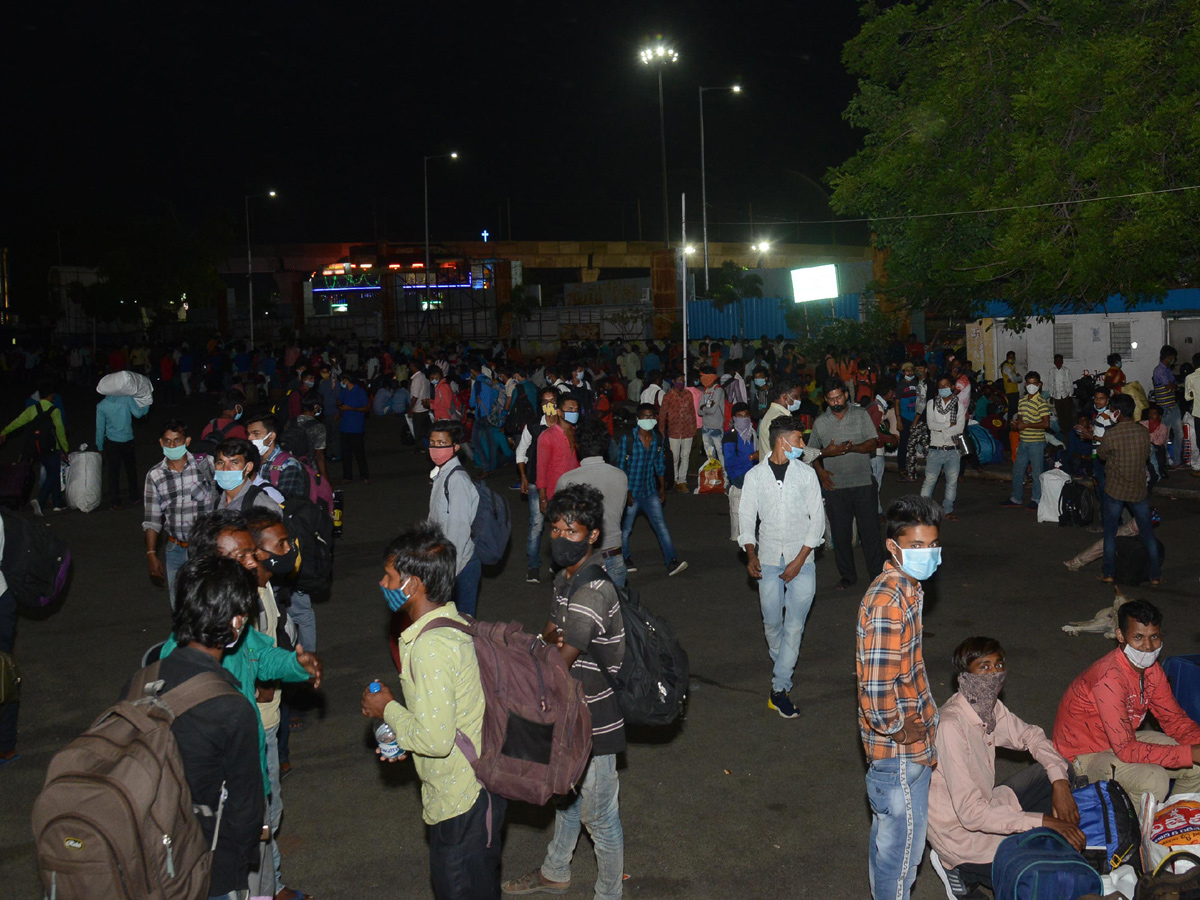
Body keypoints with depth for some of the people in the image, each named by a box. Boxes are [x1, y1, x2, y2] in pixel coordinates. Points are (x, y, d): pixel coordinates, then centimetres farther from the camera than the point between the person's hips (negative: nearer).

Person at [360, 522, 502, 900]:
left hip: (461, 798, -9)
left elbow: (435, 739, -26)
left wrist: (388, 710, -11)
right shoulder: (457, 624, 5)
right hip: (481, 784, 9)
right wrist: (405, 737, 9)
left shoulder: (431, 646, -26)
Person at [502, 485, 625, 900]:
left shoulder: (592, 591, -29)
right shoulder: (566, 577, 2)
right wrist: (551, 639, -16)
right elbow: (551, 631, 8)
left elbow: (560, 666, -28)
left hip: (593, 723, -9)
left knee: (598, 815, 8)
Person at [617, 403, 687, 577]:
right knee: (625, 528, 8)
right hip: (631, 491, -3)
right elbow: (621, 467, -9)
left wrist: (662, 487, 12)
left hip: (650, 491, 4)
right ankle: (625, 559, 28)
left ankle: (671, 562, -7)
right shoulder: (627, 439, -12)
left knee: (661, 526, -4)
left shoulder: (658, 438, 2)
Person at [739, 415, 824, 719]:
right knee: (772, 621, 7)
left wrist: (800, 560, -7)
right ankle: (782, 665, 35)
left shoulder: (806, 473, 1)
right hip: (768, 559, 0)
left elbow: (817, 518, 1)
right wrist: (751, 554, -8)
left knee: (795, 623, -5)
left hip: (801, 560, 0)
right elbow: (746, 516, 6)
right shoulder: (755, 476, 2)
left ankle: (779, 688, -1)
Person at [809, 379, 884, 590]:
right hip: (835, 485, 2)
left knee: (870, 530, 0)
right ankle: (847, 575, 18)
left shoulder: (861, 415, 3)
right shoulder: (820, 422, 7)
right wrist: (820, 471, -6)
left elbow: (873, 443, -4)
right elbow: (812, 452, 12)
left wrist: (852, 448, -22)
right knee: (840, 533, 6)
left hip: (863, 483, -1)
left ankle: (877, 573, 11)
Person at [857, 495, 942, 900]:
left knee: (888, 835, 25)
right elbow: (877, 688, -31)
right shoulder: (888, 601, -28)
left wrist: (923, 719, 14)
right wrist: (901, 730, -17)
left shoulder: (906, 587, 4)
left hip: (908, 745, 10)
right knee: (903, 844, 7)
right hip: (901, 752, -10)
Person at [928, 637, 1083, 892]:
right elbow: (972, 813, -31)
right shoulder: (950, 726, -30)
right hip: (960, 834, -9)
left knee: (1062, 770, 8)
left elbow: (1031, 736, 13)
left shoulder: (991, 708, -4)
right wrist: (1043, 822, -28)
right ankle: (967, 873, 2)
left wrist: (1060, 783, -5)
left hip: (985, 808, 9)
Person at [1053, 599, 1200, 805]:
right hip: (1085, 756, -9)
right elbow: (1126, 749, -34)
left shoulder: (1151, 668, -3)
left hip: (1123, 741, 9)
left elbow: (1174, 719, 3)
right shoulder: (1110, 678, -32)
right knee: (1154, 780, -31)